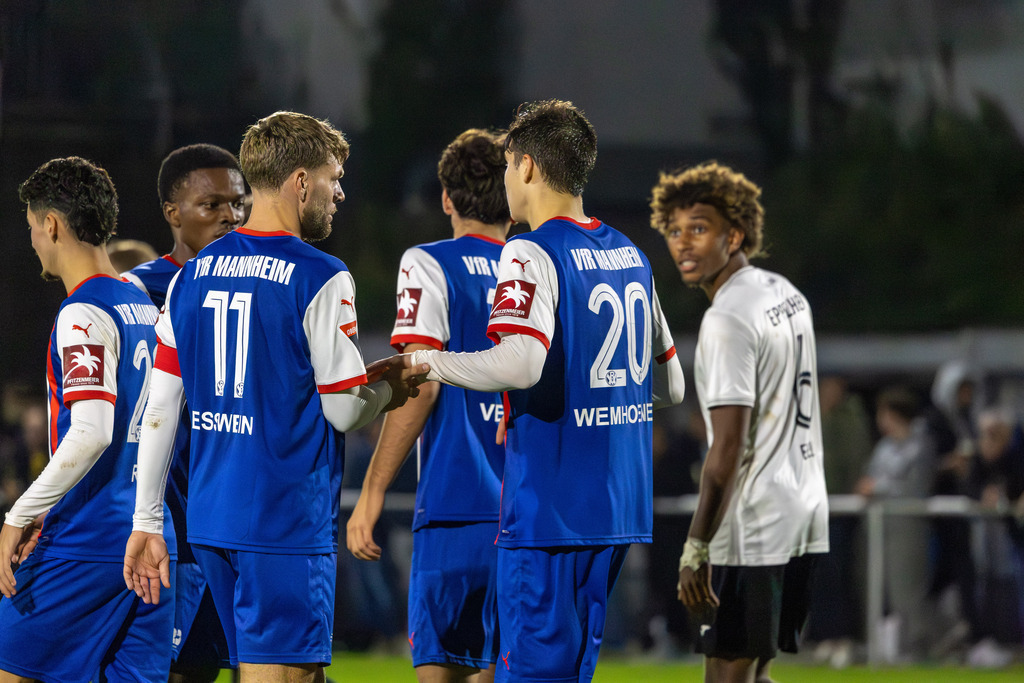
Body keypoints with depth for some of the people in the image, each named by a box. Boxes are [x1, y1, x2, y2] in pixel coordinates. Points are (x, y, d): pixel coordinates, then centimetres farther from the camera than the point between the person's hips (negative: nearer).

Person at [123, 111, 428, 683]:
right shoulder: (320, 278, -10)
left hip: (209, 521, 7)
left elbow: (160, 410, 9)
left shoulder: (192, 276, 10)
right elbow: (344, 411, -9)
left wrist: (146, 522, 14)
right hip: (289, 524, -7)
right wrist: (387, 388, 13)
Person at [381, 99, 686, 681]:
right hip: (618, 507, 8)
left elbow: (520, 364, -27)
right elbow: (670, 385, 21)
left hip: (549, 510, -8)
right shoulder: (630, 255, 14)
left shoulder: (531, 253, -11)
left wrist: (430, 362, -13)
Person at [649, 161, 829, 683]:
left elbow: (728, 448, -21)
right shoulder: (786, 293, 13)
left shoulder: (727, 320, -17)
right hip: (803, 518, 10)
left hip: (751, 532, -10)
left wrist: (696, 547, -19)